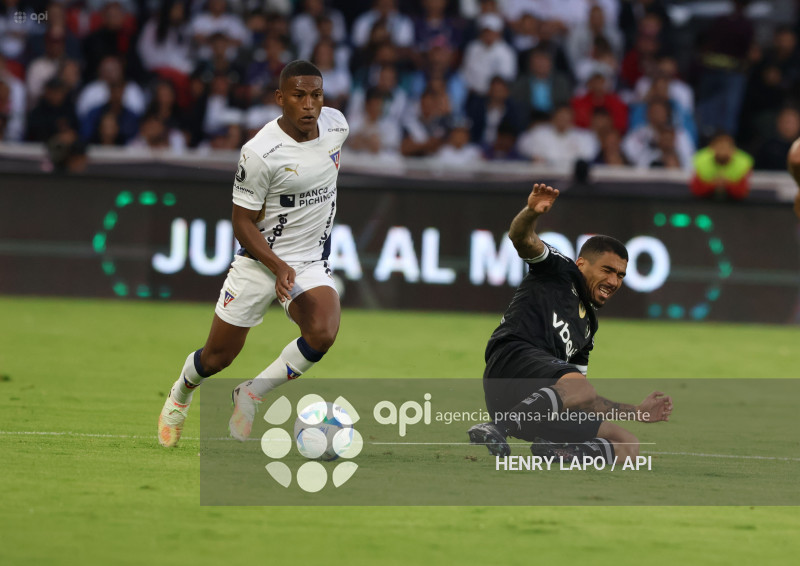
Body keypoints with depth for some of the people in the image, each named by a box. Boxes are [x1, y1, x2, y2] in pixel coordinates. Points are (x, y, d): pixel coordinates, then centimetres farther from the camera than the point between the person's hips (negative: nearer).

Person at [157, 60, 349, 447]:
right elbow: (242, 223, -16)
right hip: (259, 261, -3)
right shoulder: (260, 153, -23)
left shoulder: (336, 125, -6)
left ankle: (251, 397, -4)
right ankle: (181, 393, 43)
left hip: (312, 263, 3)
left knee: (322, 334, -26)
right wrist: (279, 267, -28)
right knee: (217, 357, 7)